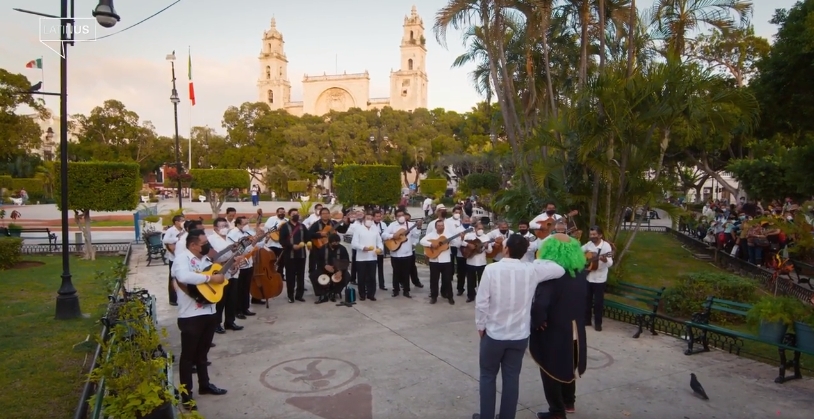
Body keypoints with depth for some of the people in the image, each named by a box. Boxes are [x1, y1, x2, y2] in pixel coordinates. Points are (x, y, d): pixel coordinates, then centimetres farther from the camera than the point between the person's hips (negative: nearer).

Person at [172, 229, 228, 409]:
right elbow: (184, 276, -37)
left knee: (202, 352, 22)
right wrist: (210, 278, -28)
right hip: (190, 316, -8)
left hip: (209, 312, 8)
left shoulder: (205, 258, 11)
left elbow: (220, 276, 23)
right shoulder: (182, 258, -15)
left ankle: (204, 385, 36)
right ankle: (186, 395, 16)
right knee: (188, 355, 5)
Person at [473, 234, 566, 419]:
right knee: (512, 378, 15)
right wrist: (537, 260, 11)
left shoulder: (491, 269, -17)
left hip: (493, 334, -2)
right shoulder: (531, 270, -10)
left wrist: (480, 325, 0)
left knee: (488, 376, 16)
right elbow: (560, 270, 4)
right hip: (520, 335, 2)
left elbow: (481, 302, -14)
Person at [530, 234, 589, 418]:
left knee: (551, 371, 12)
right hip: (574, 330, 7)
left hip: (553, 332, -7)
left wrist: (538, 322, -20)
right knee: (567, 367, 26)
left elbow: (539, 305, -36)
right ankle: (569, 402, 43)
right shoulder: (581, 273, -4)